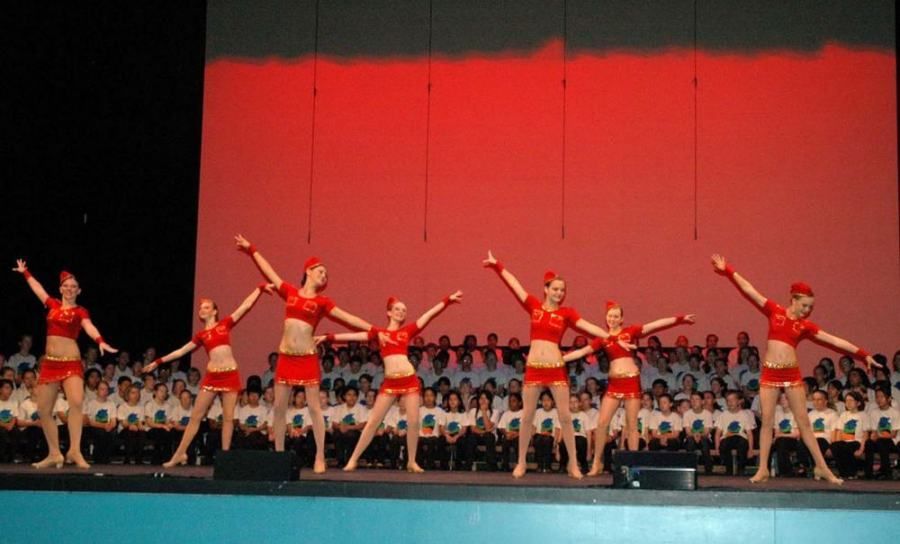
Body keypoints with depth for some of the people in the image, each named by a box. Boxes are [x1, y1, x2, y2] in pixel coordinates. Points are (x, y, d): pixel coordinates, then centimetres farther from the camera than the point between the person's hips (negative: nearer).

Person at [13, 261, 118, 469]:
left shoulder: (80, 311, 0)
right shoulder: (53, 305, 13)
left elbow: (89, 327, -19)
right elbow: (37, 287, 29)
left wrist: (101, 342, -39)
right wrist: (25, 272, 42)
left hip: (71, 363, -5)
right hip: (49, 363, 5)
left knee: (76, 402, -26)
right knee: (43, 410, 3)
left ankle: (74, 451, -23)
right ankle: (54, 454, 12)